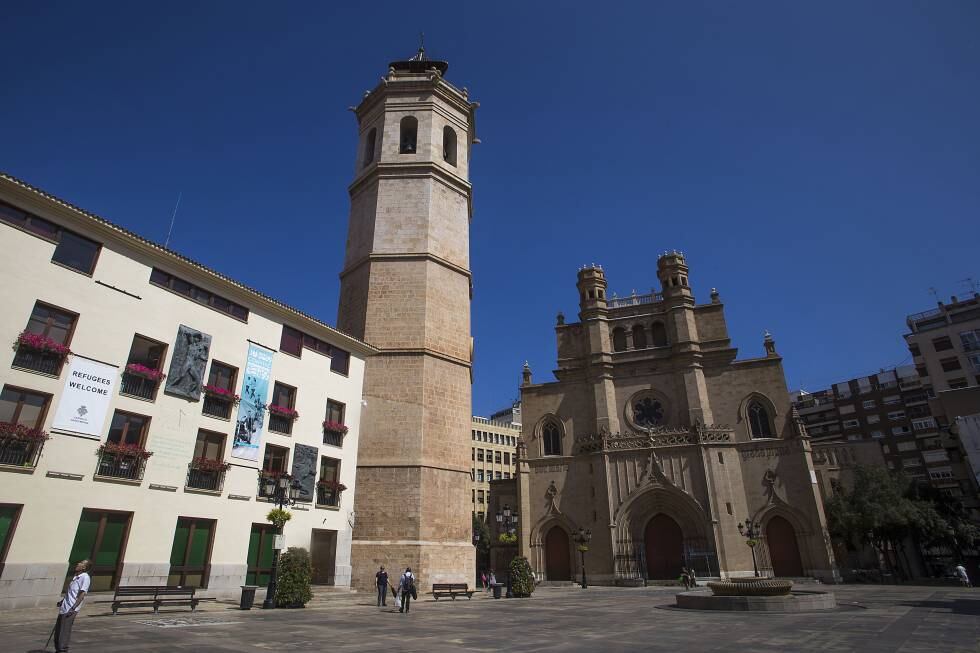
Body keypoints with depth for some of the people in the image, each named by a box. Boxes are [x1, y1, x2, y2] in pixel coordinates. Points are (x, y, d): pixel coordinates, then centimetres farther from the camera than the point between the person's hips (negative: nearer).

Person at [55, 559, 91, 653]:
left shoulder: (85, 577, -14)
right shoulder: (76, 576, 14)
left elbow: (82, 594, -20)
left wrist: (73, 608, -23)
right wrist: (62, 601, 35)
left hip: (70, 610, -9)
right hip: (63, 609, 9)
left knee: (64, 633, -7)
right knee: (57, 631, 16)